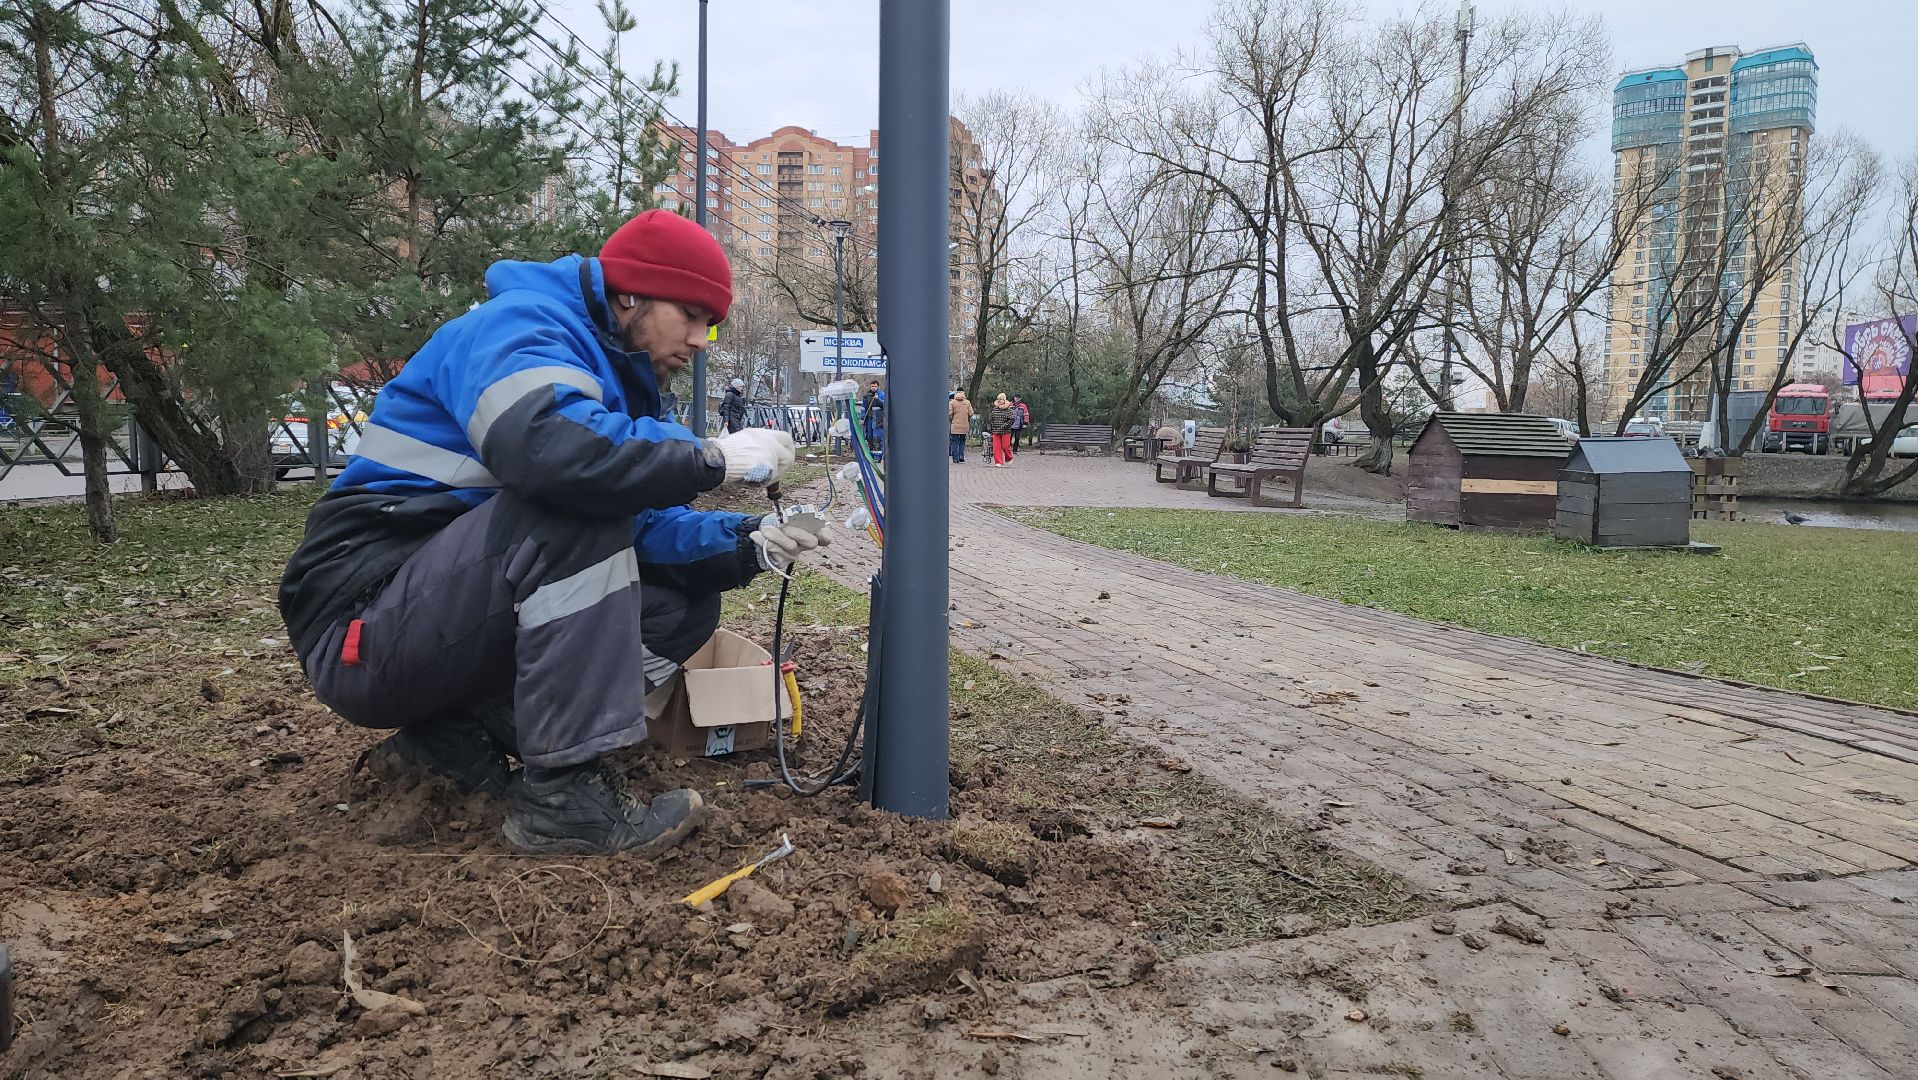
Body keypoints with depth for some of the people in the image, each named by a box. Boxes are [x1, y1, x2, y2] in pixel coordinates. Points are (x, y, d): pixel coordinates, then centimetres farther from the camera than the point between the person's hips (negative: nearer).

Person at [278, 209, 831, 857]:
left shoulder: (614, 370, 15)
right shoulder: (521, 325, -13)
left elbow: (639, 525, 9)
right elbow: (547, 445, -37)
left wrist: (741, 543, -6)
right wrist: (712, 457, -28)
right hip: (365, 620, -9)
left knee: (686, 603, 3)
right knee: (582, 500, -29)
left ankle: (459, 734, -1)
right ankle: (563, 796, -26)